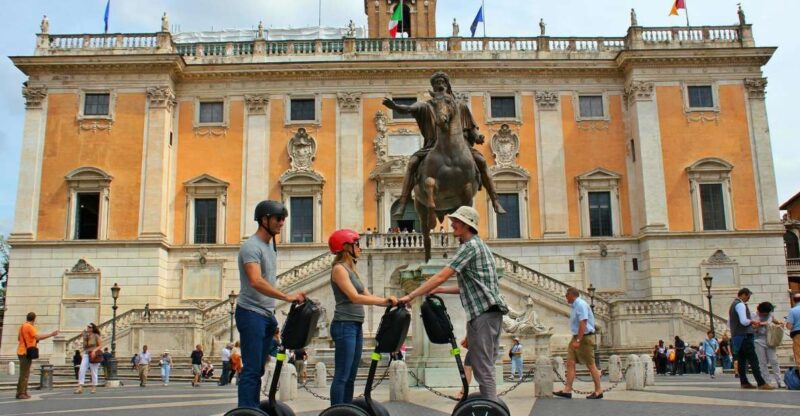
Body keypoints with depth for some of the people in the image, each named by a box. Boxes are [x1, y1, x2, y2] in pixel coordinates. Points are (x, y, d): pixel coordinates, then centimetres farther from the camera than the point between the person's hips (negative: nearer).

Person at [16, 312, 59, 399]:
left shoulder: (22, 326, 15)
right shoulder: (30, 327, -14)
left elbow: (19, 338, 24)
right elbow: (38, 337, -24)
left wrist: (33, 341, 26)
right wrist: (51, 334, -23)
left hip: (22, 352, 10)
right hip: (26, 353, -10)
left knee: (25, 373, 14)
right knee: (24, 374, -8)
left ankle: (23, 392, 16)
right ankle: (20, 393, -8)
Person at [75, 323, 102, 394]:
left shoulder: (96, 336, -3)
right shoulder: (85, 335, 10)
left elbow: (101, 345, -5)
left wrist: (94, 350, -17)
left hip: (93, 355, -4)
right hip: (86, 354, 4)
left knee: (94, 372, 3)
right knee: (81, 371, -10)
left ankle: (94, 387, 15)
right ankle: (80, 387, -11)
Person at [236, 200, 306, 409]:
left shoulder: (271, 246, 15)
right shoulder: (252, 246, -14)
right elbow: (256, 282, -28)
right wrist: (287, 297, -33)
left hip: (266, 315, 9)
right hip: (251, 313, -9)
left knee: (258, 369, 11)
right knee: (251, 369, -8)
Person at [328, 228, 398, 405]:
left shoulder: (351, 269, 19)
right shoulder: (339, 269, -9)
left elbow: (367, 295, 13)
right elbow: (355, 297, -19)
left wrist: (390, 302, 1)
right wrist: (385, 300, -21)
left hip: (355, 326, 9)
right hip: (344, 326, -9)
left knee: (350, 377, 10)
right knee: (342, 376, -9)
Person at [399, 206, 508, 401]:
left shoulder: (470, 246, -9)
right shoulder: (478, 246, 22)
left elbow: (441, 276, -15)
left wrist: (410, 296, -13)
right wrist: (440, 290, 20)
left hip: (484, 312, -10)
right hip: (488, 311, 10)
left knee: (482, 367, -8)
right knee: (483, 365, 14)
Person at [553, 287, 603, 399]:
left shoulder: (581, 305, -16)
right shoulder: (574, 306, 14)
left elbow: (583, 324, -23)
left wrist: (578, 341, -26)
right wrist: (575, 339, 17)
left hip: (584, 337, -10)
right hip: (576, 337, 10)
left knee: (590, 365, -1)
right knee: (570, 363, 1)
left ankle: (598, 391, 9)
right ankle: (567, 390, -3)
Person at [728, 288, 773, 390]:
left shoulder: (732, 305, 19)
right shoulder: (740, 305, -11)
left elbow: (729, 324, 25)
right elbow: (744, 321, -23)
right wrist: (753, 321, -3)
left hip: (736, 336, 10)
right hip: (744, 336, -10)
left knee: (741, 360, 9)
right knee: (753, 360, -12)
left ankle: (744, 382, 10)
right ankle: (761, 383, -15)